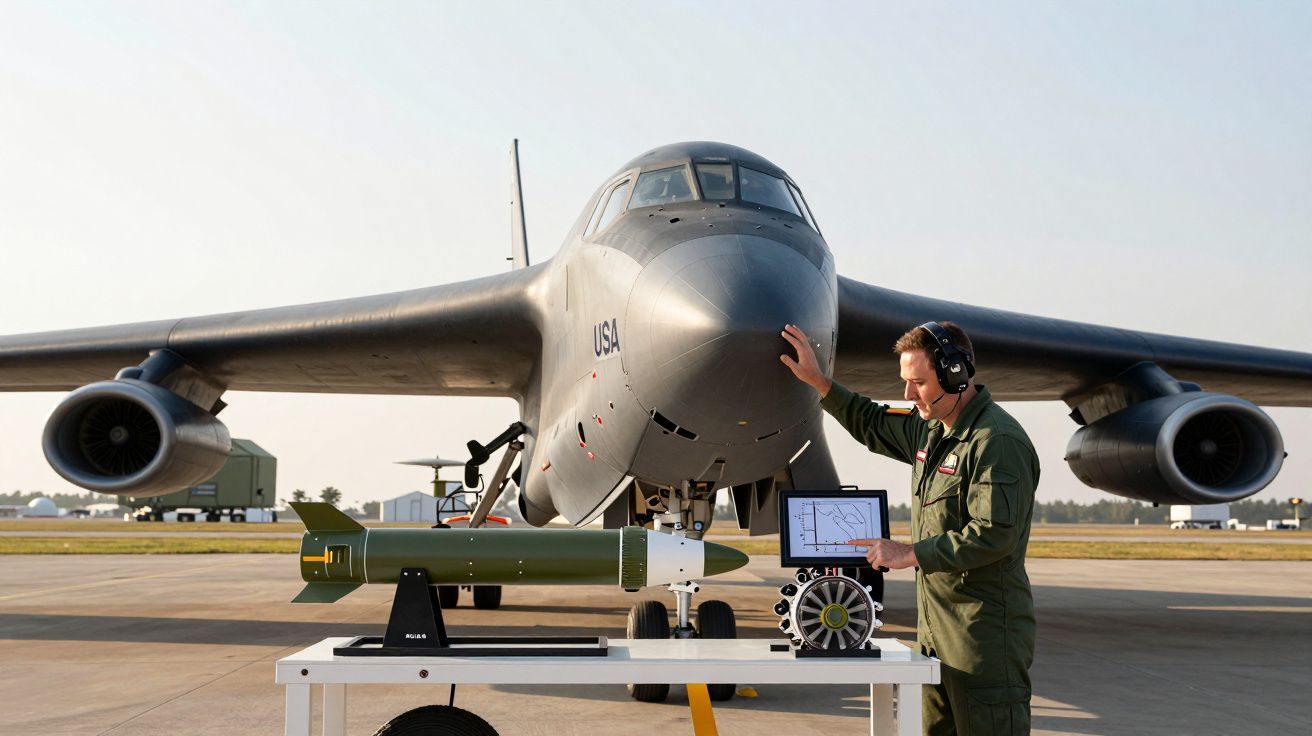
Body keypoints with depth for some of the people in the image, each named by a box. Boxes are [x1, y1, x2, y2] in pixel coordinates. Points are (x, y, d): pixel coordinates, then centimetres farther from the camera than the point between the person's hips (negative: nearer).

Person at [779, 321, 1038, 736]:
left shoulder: (997, 440, -17)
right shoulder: (931, 430, 13)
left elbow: (993, 535, -23)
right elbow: (874, 425, 31)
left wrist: (910, 554, -19)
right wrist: (819, 382, 23)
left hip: (985, 634, -10)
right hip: (936, 628, 10)